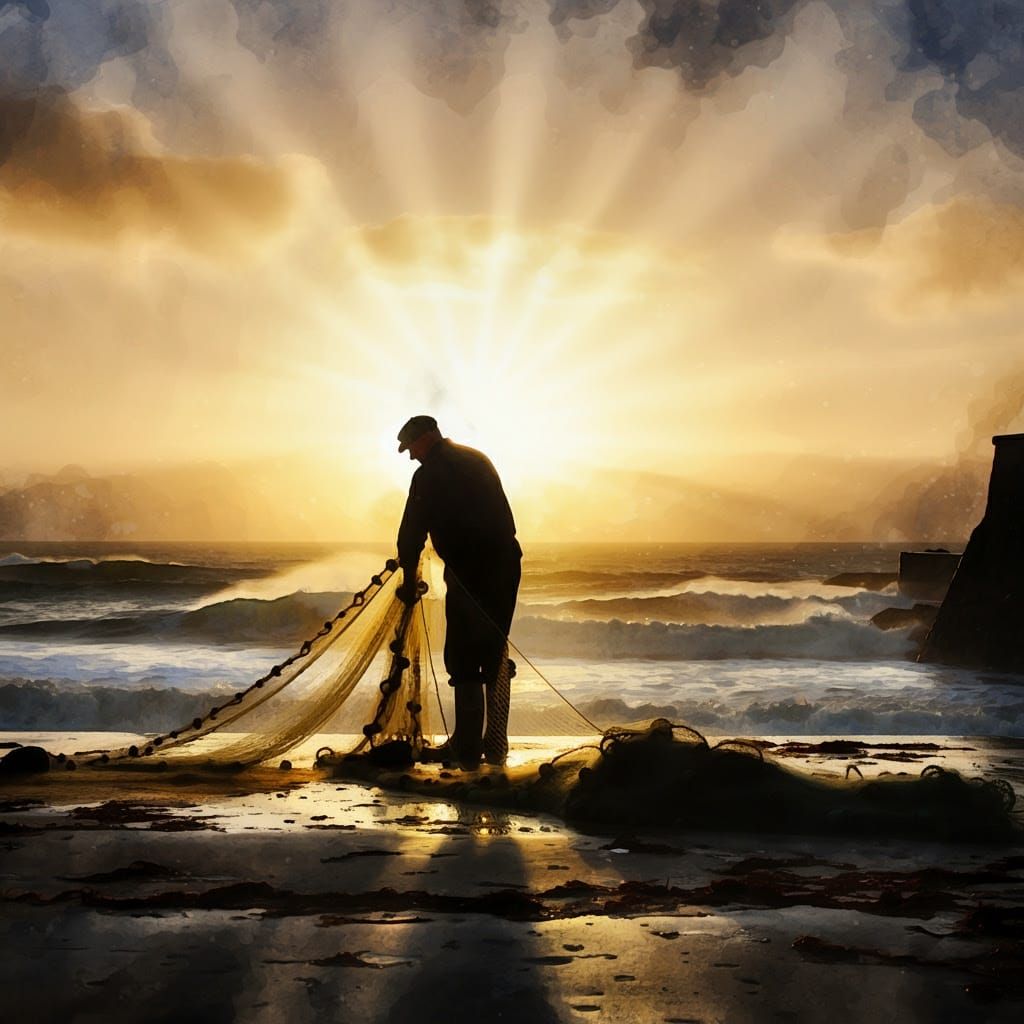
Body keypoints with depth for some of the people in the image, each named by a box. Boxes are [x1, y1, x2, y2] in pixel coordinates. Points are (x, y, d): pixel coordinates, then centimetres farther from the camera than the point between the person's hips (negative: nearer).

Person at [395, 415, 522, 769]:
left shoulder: (429, 474, -5)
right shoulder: (479, 460, 18)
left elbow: (412, 532, -4)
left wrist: (409, 580, 7)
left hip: (467, 573, -7)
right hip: (505, 565, 7)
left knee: (463, 660, -2)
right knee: (495, 654, 13)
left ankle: (467, 748, -2)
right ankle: (496, 748, 15)